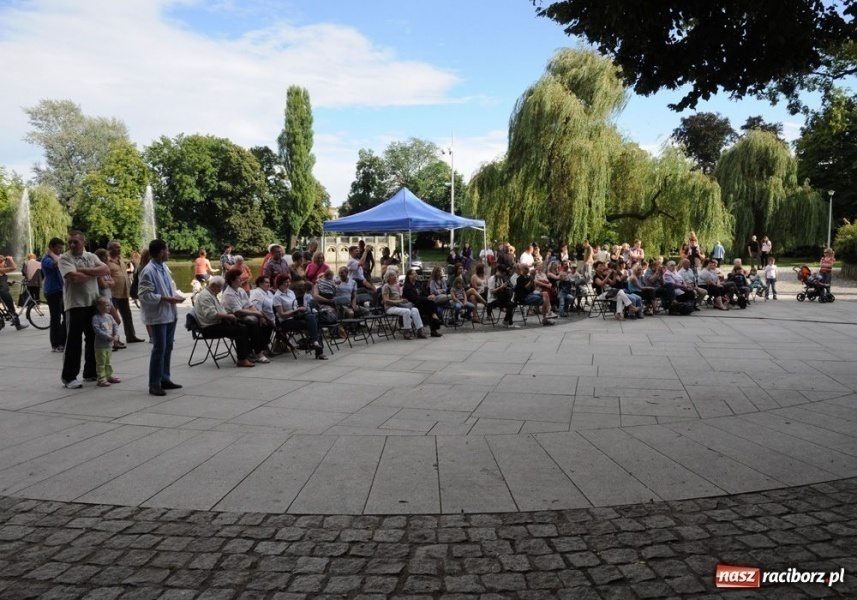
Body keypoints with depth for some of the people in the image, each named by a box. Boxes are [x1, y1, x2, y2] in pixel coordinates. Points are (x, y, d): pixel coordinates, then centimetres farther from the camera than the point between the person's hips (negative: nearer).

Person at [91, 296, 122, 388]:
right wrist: (108, 337, -23)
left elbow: (115, 325, 6)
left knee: (107, 362, 19)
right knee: (101, 363, -1)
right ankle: (101, 379, 2)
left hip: (109, 344, 7)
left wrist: (116, 335, -12)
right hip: (100, 345, -7)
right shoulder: (96, 318, -14)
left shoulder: (109, 316, 7)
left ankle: (109, 376, 28)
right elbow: (97, 330, -21)